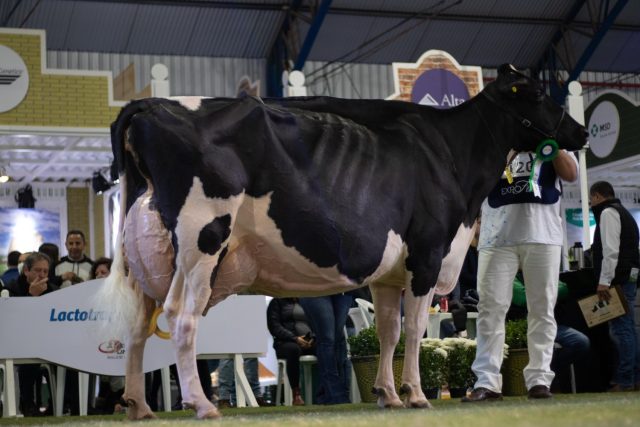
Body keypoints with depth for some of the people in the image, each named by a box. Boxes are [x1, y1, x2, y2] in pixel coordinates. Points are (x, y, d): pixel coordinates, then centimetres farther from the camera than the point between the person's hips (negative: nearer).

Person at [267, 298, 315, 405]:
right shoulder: (277, 302, 12)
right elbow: (274, 327, -1)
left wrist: (313, 338, -7)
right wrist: (295, 338, -15)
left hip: (310, 343, 3)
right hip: (286, 342, -3)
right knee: (293, 349, -40)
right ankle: (296, 395, -38)